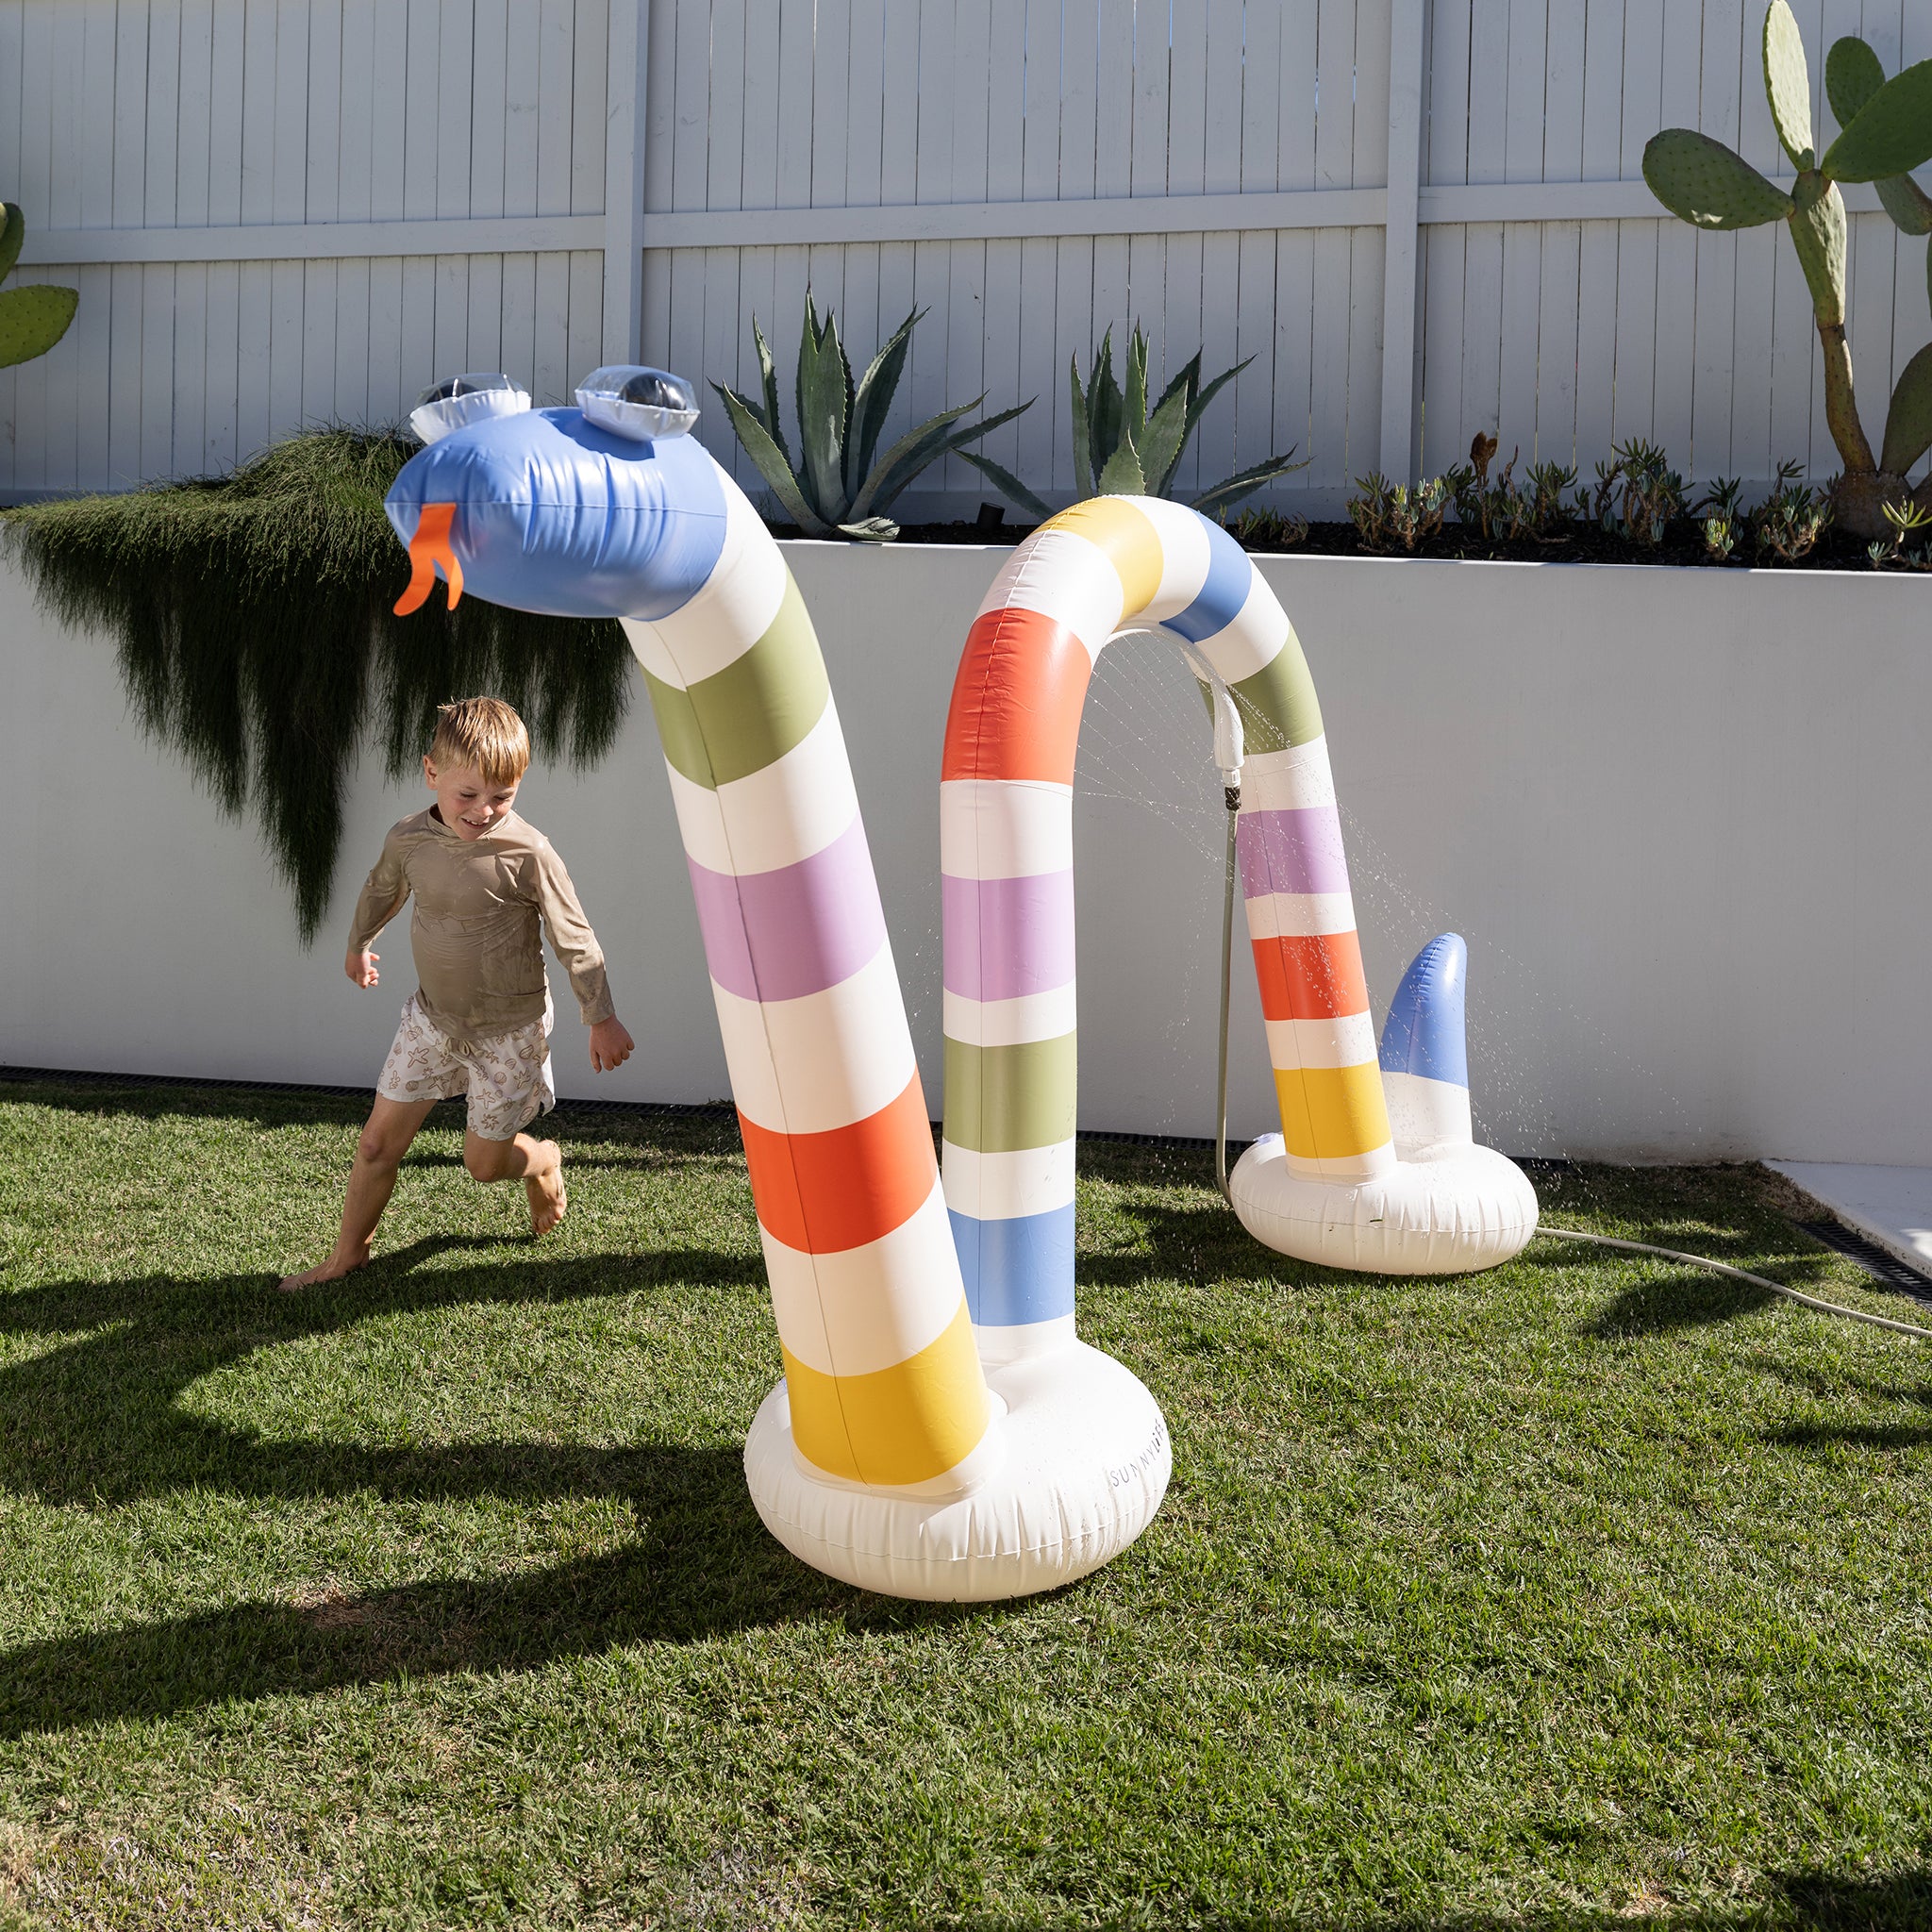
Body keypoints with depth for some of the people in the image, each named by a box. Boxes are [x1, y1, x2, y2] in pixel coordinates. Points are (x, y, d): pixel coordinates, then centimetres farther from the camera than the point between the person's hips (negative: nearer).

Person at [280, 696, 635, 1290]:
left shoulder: (525, 853, -22)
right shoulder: (408, 839, -9)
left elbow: (573, 938, -14)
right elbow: (382, 891, 15)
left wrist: (601, 1018, -9)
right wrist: (358, 944, 32)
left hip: (509, 1028, -4)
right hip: (433, 1016, 4)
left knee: (484, 1161, 8)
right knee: (378, 1141, 6)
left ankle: (544, 1161, 42)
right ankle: (347, 1252, 27)